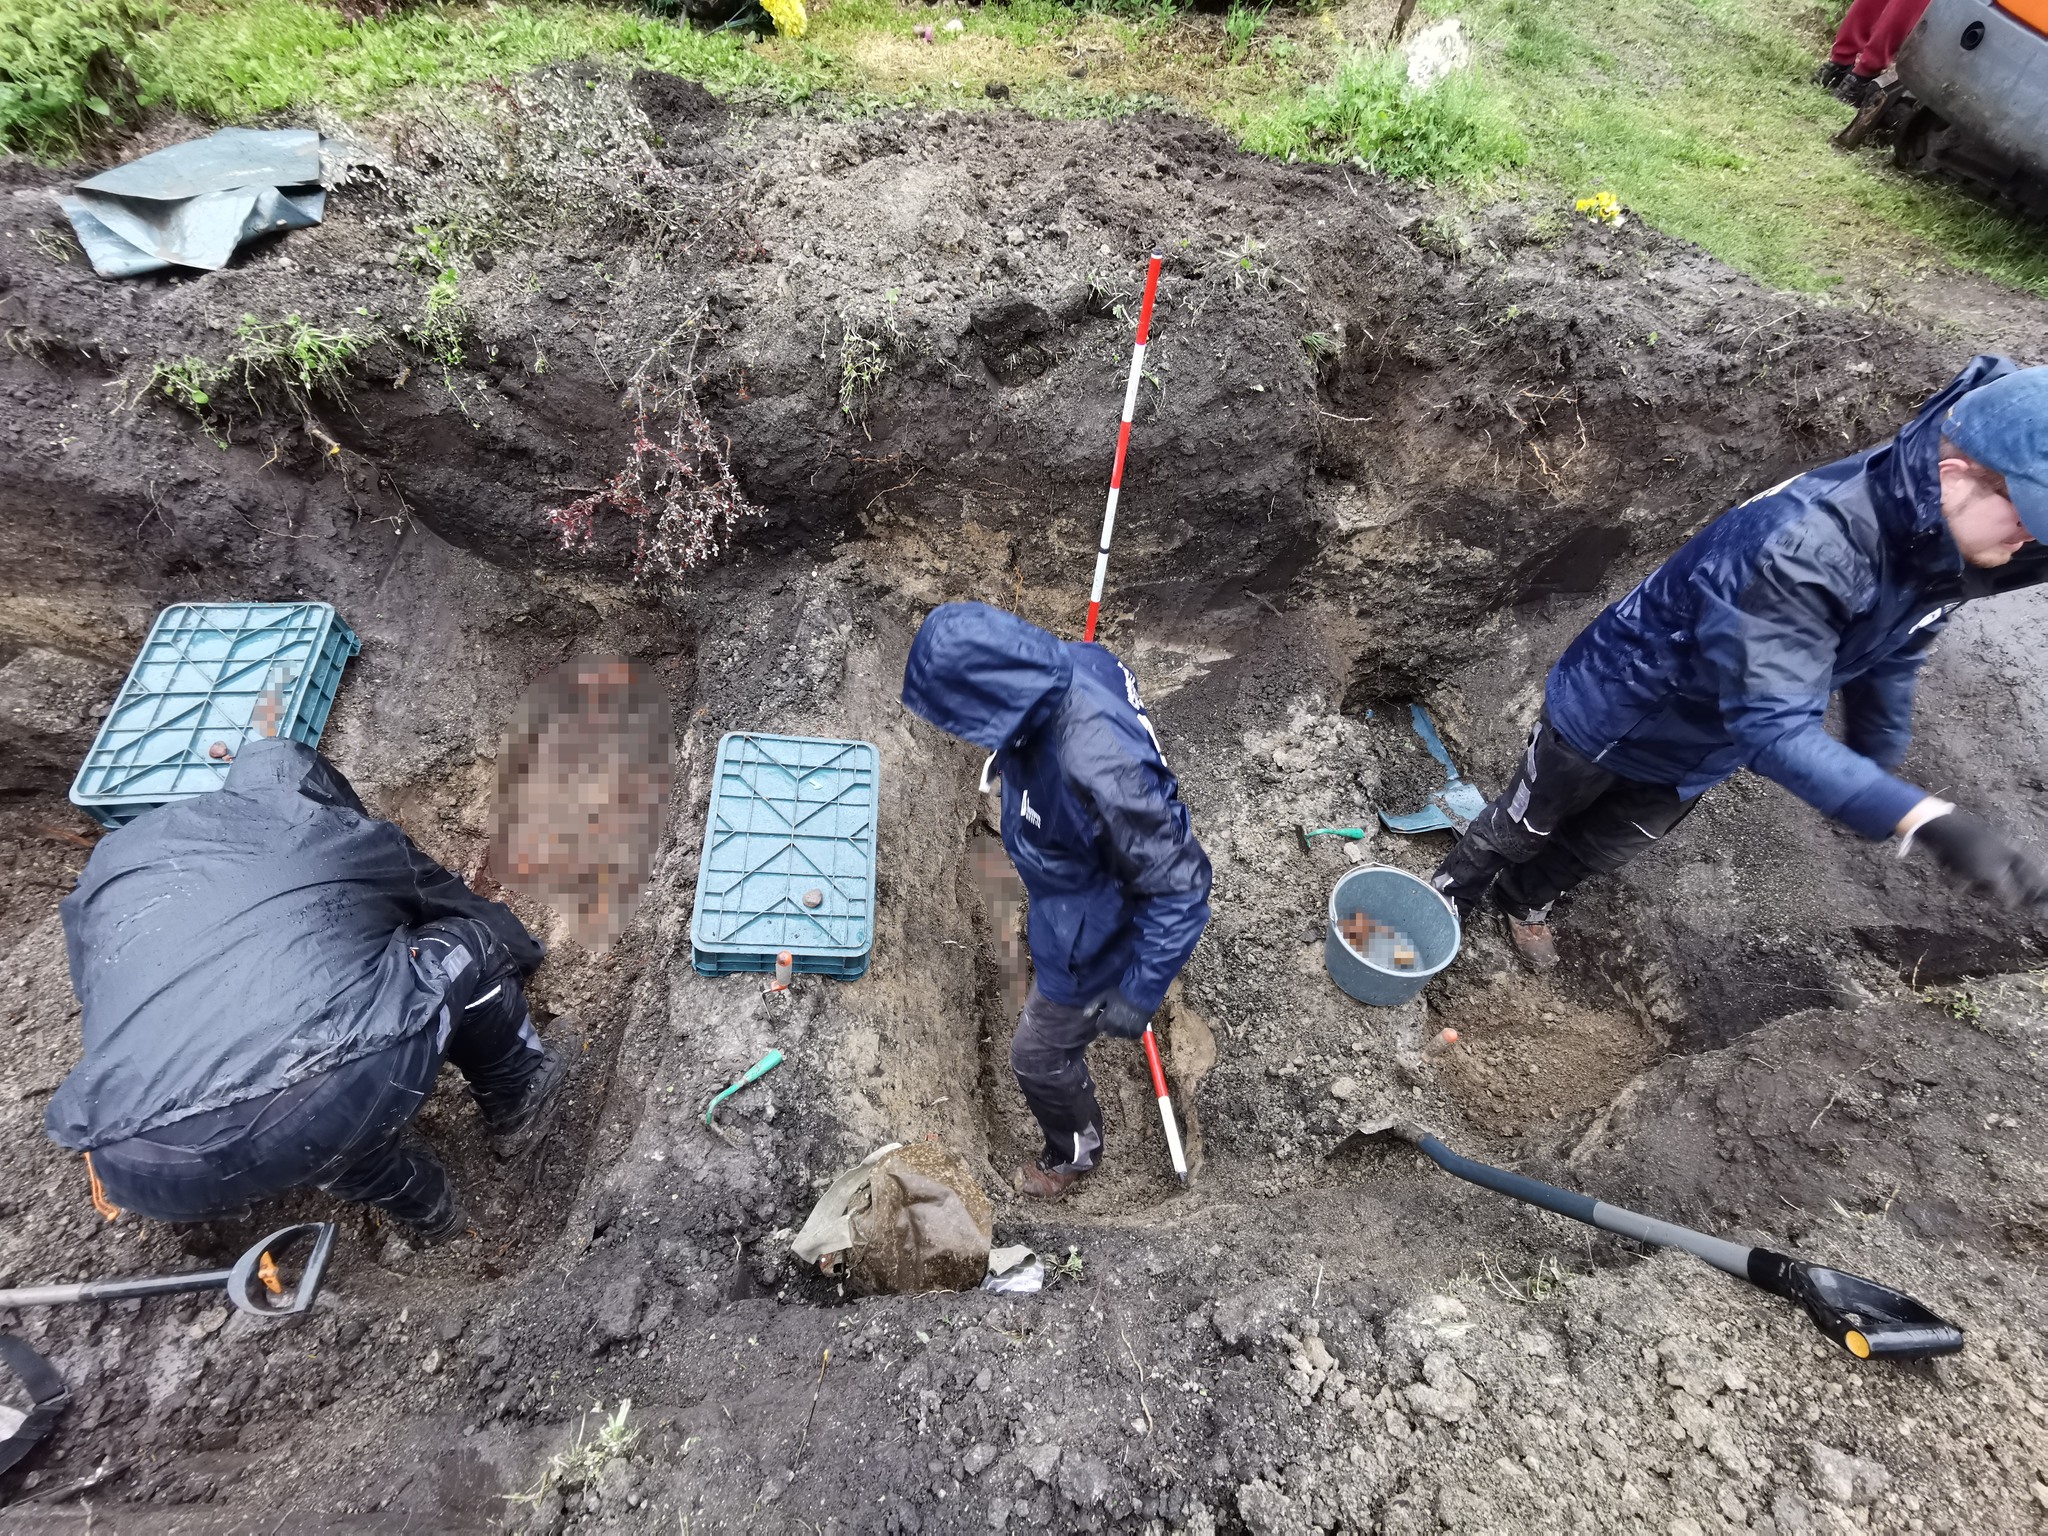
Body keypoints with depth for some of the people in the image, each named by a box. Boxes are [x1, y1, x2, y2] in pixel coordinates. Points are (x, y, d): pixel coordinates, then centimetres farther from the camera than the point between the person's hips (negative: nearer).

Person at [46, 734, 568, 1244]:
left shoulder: (115, 853, 28)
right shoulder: (353, 836, 21)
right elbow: (497, 930, 34)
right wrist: (519, 954, 58)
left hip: (152, 1176, 3)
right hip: (348, 1095, -3)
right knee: (469, 943, 19)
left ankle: (417, 1202, 32)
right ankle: (517, 1100, 39)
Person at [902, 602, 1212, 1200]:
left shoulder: (1098, 772, -46)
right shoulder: (1068, 664, -22)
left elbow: (1180, 886, -35)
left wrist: (1138, 994, -26)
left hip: (1091, 934, -7)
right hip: (1073, 880, 7)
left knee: (1040, 1056, 17)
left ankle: (1075, 1153, 49)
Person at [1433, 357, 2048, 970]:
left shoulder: (1946, 543, -13)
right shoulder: (1800, 549, -41)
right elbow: (1775, 729, -45)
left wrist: (1879, 767, 17)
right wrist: (1927, 820, -52)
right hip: (1614, 714, -7)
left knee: (1602, 848, 26)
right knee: (1526, 825, 18)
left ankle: (1524, 899, 54)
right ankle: (1451, 894, 46)